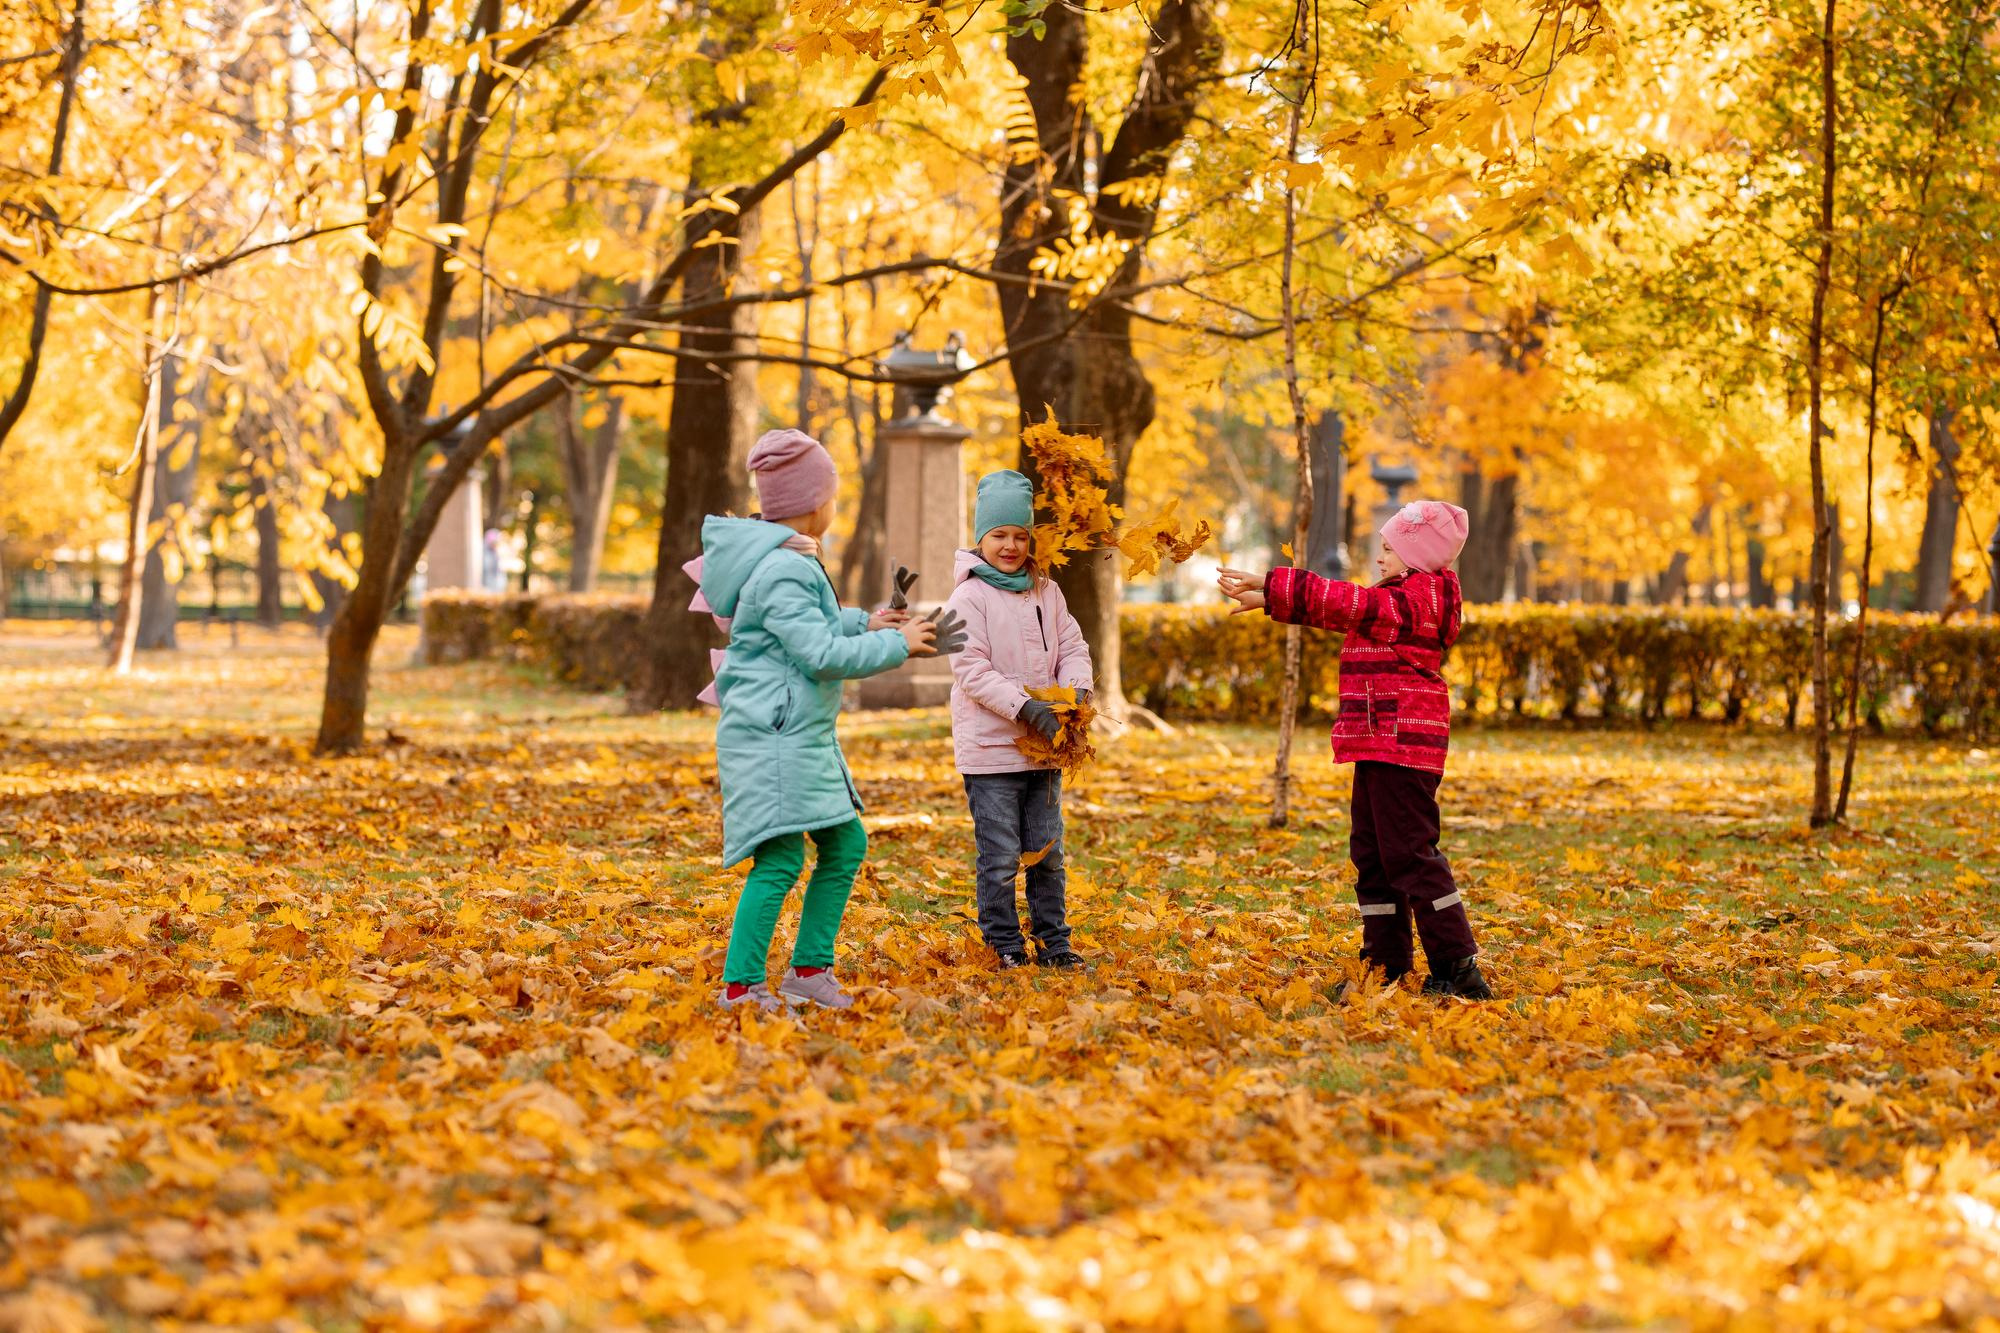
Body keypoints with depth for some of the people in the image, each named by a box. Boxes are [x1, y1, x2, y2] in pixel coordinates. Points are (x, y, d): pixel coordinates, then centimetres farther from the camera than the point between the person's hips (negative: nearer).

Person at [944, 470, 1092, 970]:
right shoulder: (969, 597, -9)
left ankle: (1054, 942, 20)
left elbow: (1072, 649, 11)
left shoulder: (1046, 592, 10)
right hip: (990, 749, -5)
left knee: (1047, 852, 11)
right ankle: (1005, 946, 9)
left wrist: (1076, 694, -10)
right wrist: (1026, 708, -24)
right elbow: (972, 672, -15)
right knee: (1000, 856, -2)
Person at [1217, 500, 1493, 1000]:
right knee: (1372, 852, 13)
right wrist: (1269, 599, 17)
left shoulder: (1414, 598, -12)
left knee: (1409, 853, -11)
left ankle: (1457, 966, -10)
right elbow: (1345, 608, 22)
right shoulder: (1404, 597, 19)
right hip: (1377, 748, 11)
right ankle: (1387, 966, 17)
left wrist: (1273, 586, -18)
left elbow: (1347, 603, -20)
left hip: (1401, 748, -11)